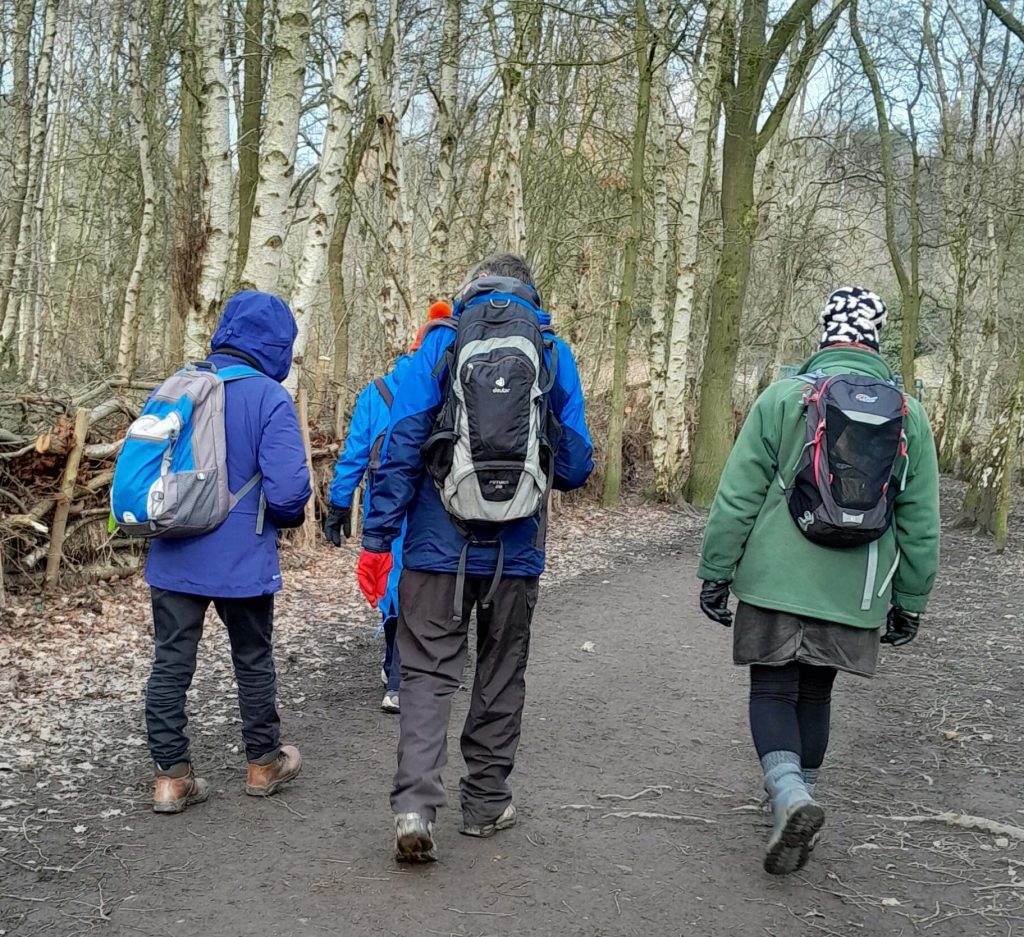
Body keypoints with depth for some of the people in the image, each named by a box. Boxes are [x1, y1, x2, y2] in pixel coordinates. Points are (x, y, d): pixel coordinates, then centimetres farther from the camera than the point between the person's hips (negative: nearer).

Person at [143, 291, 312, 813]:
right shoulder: (269, 397, -14)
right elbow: (287, 489, -21)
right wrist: (288, 517, 1)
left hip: (174, 558, 3)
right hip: (242, 560, -3)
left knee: (170, 662, 10)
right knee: (254, 661, 15)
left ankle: (171, 775, 12)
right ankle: (264, 763, 29)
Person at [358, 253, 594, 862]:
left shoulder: (441, 344, -1)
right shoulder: (554, 353, 3)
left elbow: (402, 446, -8)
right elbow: (576, 468, 4)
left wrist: (378, 538, -5)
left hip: (440, 545, -1)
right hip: (515, 553, 2)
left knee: (428, 673, 4)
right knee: (502, 677, 16)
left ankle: (415, 805, -11)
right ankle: (487, 804, 25)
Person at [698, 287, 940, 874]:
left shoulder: (785, 397, -5)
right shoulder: (909, 414, 4)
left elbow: (738, 496, -7)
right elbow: (921, 522, 7)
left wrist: (715, 573, 1)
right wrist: (910, 602, 15)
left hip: (777, 583, -3)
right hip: (854, 595, 3)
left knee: (772, 689, 5)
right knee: (815, 693, 17)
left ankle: (789, 792, -16)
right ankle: (800, 790, 27)